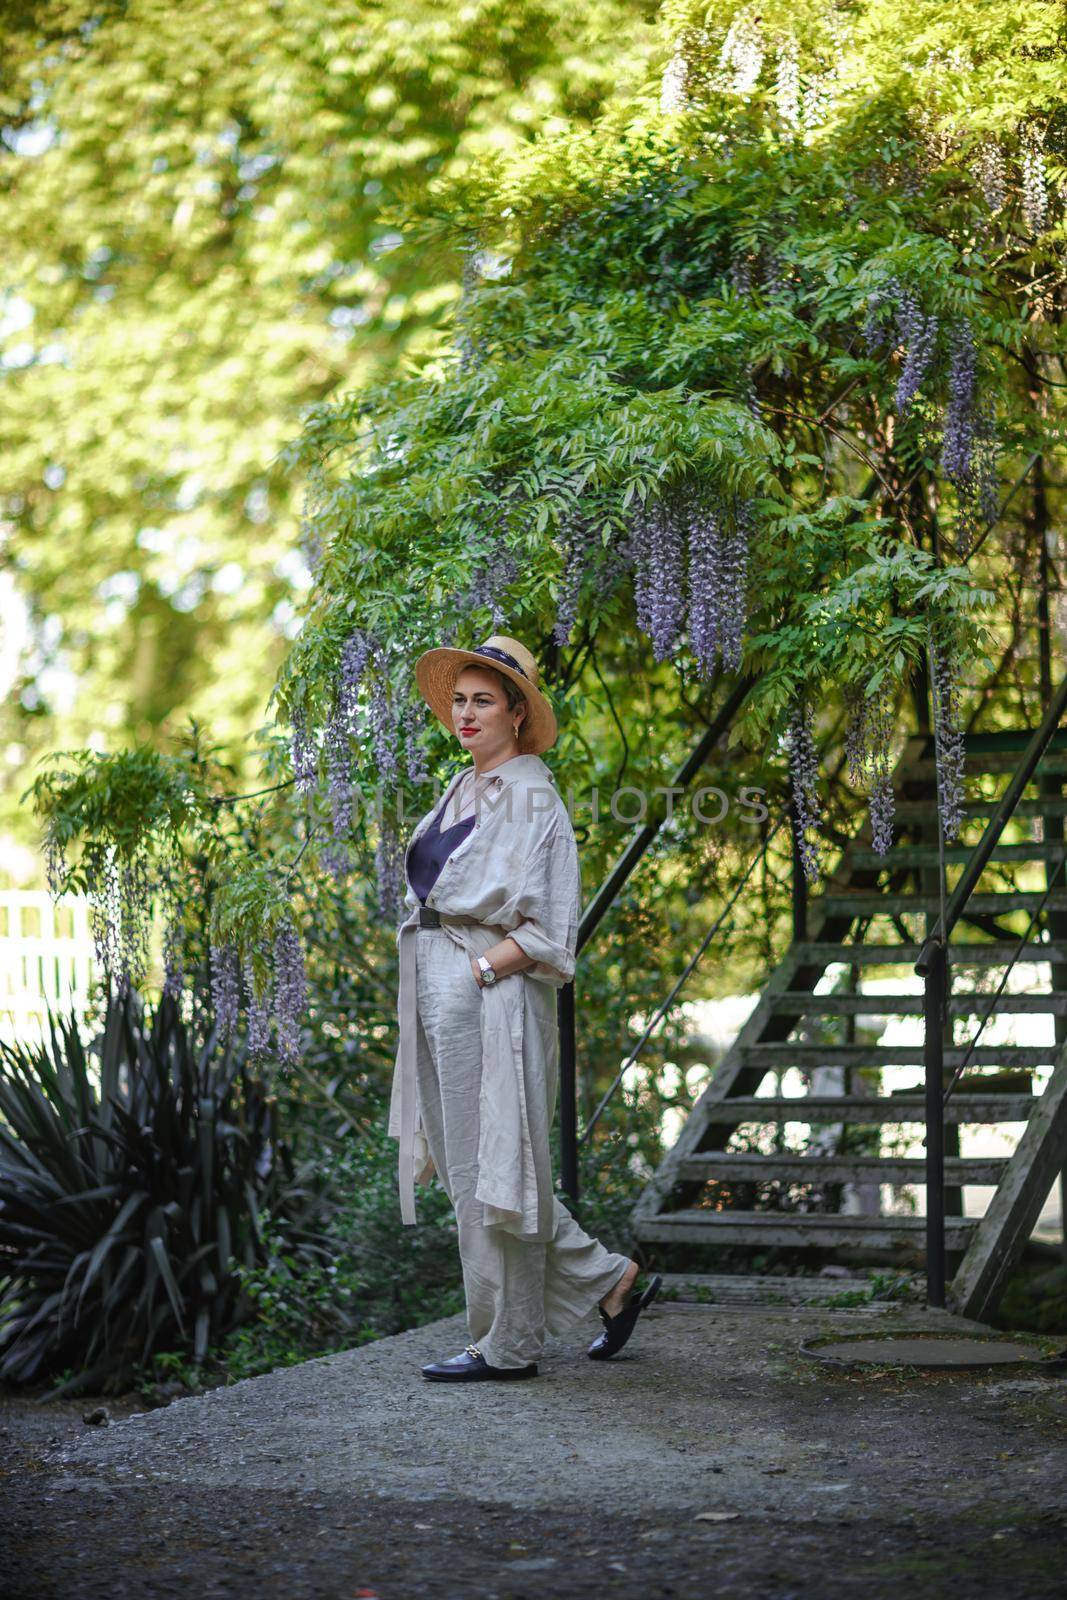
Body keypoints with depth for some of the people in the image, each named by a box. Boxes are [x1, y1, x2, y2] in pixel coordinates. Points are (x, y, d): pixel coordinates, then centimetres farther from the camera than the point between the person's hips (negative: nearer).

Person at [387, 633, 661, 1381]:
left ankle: (506, 1343, 6)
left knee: (491, 1166, -3)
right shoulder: (465, 791, 16)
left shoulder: (529, 795, -11)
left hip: (493, 998, -10)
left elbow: (546, 925, -16)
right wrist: (428, 970, 12)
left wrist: (480, 972, -18)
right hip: (440, 994, 10)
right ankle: (609, 1278, 22)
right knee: (468, 1165, 12)